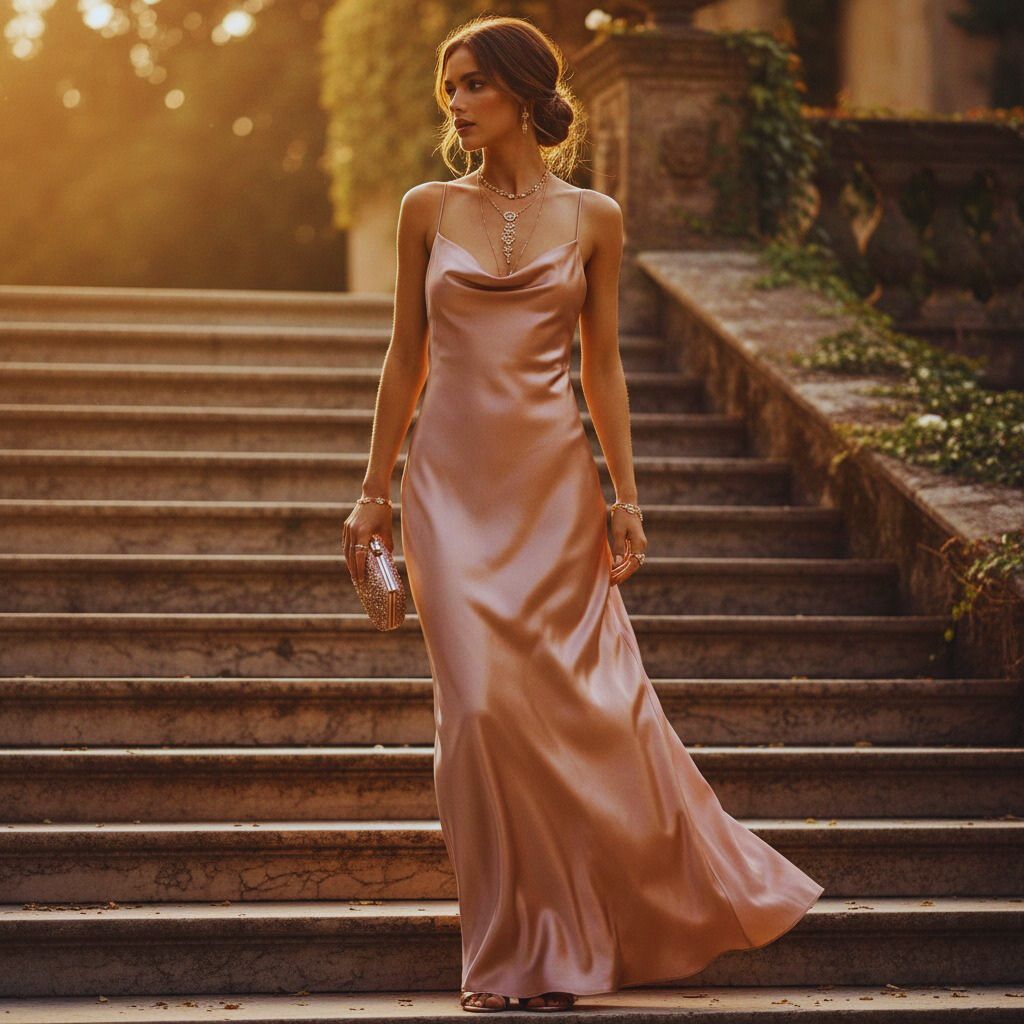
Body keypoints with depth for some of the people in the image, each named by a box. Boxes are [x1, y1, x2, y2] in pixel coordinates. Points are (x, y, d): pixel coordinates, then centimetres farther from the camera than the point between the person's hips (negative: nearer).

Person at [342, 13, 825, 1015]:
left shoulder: (591, 218, 5)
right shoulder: (428, 210, 6)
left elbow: (602, 366, 7)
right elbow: (405, 359, 9)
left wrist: (625, 497, 1)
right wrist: (373, 492, 6)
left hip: (553, 484, 0)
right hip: (453, 483, 0)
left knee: (585, 699, 1)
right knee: (482, 706, -6)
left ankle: (566, 941, 20)